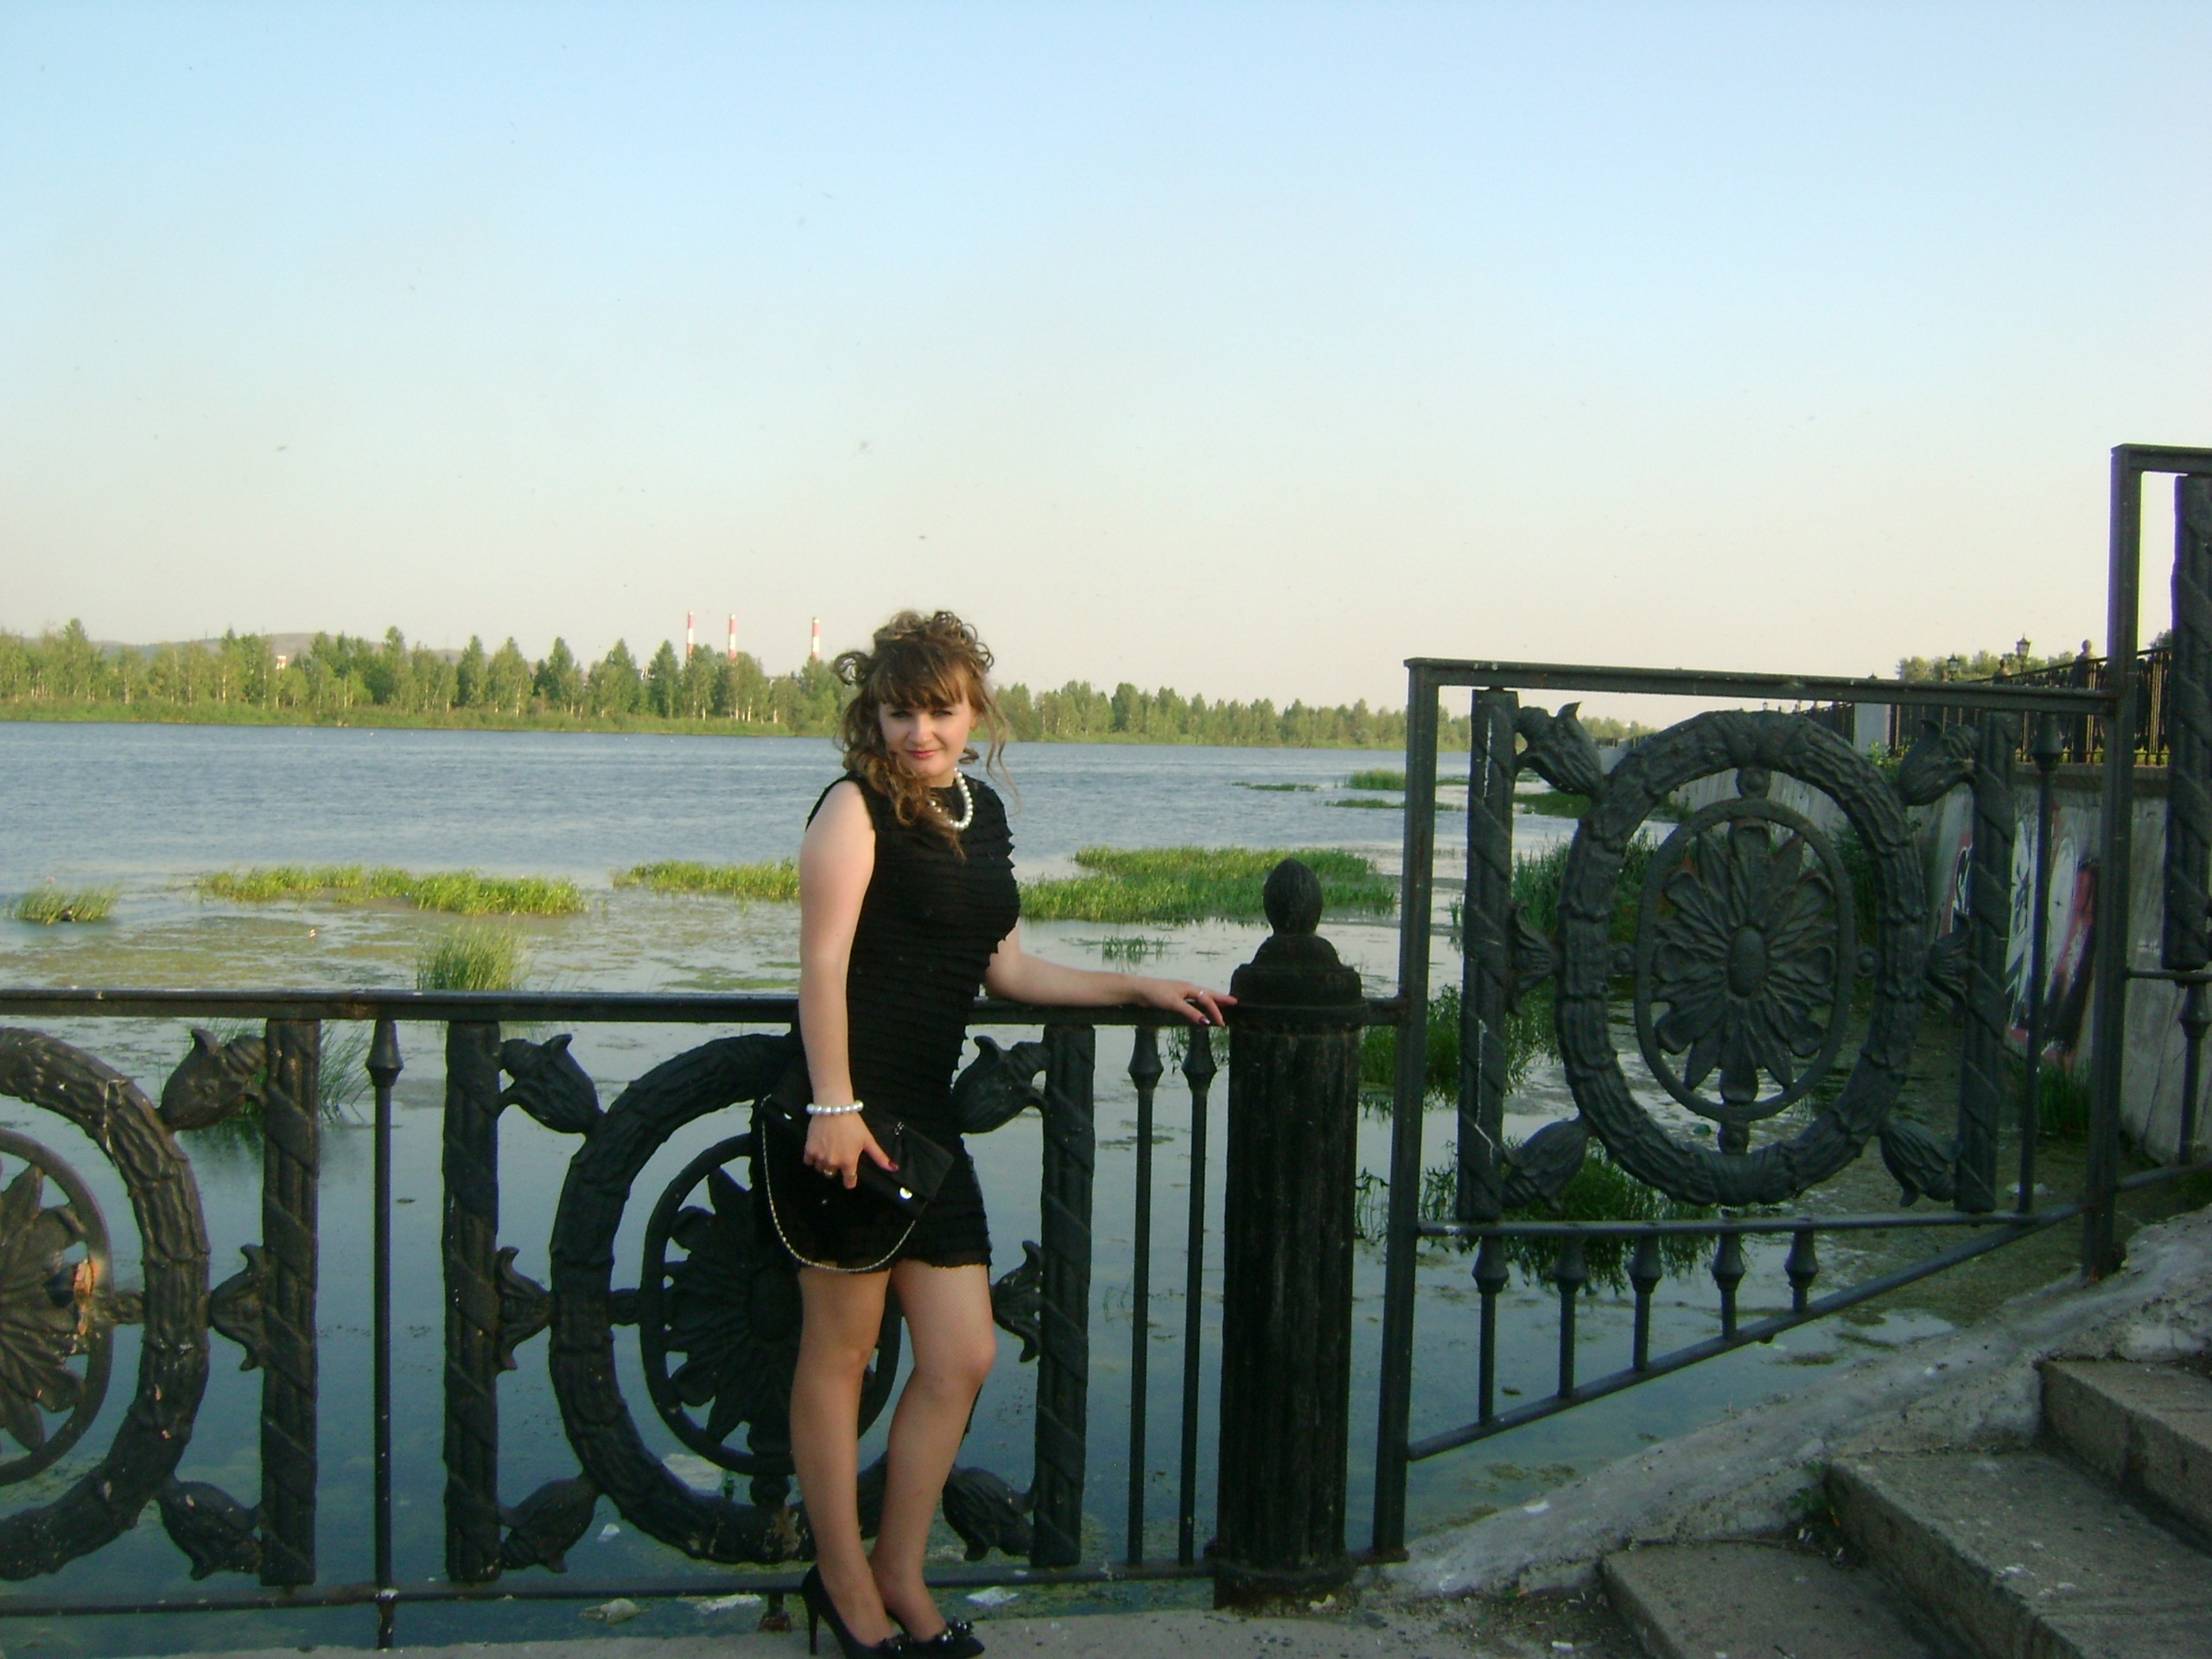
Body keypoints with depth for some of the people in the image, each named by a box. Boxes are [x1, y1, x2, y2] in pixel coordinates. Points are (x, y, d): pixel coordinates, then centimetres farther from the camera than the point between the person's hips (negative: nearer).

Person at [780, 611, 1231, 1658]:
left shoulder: (980, 812, 15)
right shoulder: (858, 805, -7)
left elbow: (1005, 969, 21)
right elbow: (821, 963, -14)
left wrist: (1140, 990, 19)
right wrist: (834, 1106, -21)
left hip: (925, 1112, 8)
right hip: (850, 1110, -7)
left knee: (963, 1358, 9)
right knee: (840, 1353, 5)